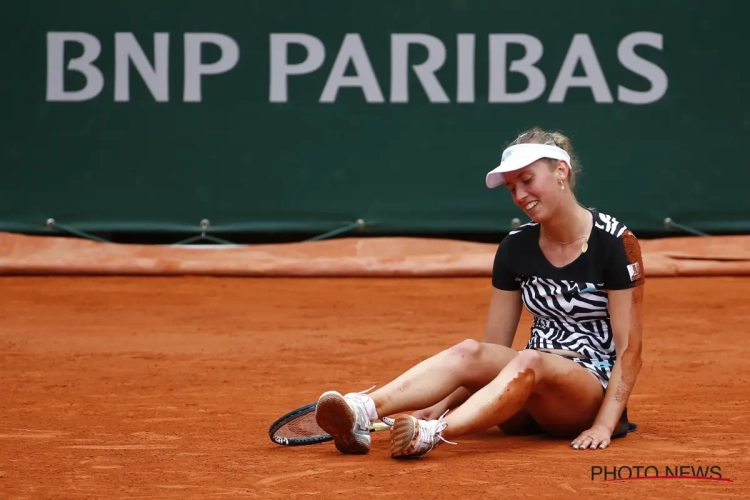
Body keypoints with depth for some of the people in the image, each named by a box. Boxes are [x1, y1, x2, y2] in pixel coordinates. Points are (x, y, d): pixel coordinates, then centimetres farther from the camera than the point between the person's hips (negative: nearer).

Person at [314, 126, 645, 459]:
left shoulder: (615, 243, -9)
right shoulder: (515, 247, 6)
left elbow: (629, 348, -10)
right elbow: (492, 348, 7)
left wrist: (604, 425, -20)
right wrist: (440, 405, -5)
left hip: (595, 387, -5)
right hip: (528, 401, 5)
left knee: (529, 362, -36)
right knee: (468, 352, -25)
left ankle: (431, 434, -59)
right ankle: (360, 413, -48)